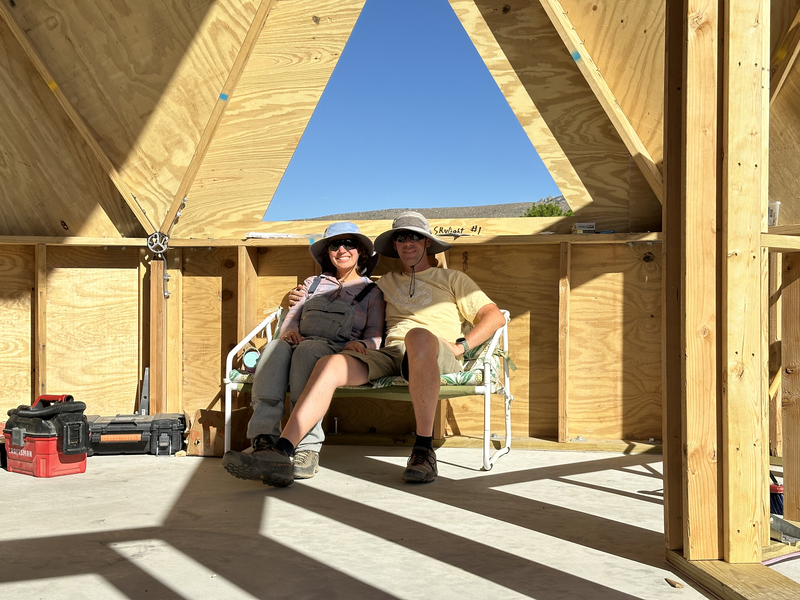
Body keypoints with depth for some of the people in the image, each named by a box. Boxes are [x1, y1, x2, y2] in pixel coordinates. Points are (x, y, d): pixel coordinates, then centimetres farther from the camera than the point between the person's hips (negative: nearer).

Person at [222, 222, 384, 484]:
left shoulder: (371, 291, 22)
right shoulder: (313, 283, 33)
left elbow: (375, 336, 11)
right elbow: (292, 316, 21)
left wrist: (360, 344, -13)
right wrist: (289, 330, -4)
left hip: (338, 351, -3)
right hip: (300, 343, 3)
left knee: (306, 350, -39)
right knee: (275, 347, -34)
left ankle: (308, 449, -48)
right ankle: (264, 442, -49)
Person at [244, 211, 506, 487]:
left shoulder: (452, 279, 24)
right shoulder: (387, 282, 34)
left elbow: (495, 315, 15)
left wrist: (461, 345, 0)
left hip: (438, 356, -3)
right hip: (388, 353, 3)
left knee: (418, 336, -41)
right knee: (329, 364, -26)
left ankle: (424, 449, -36)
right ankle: (281, 453, -38)